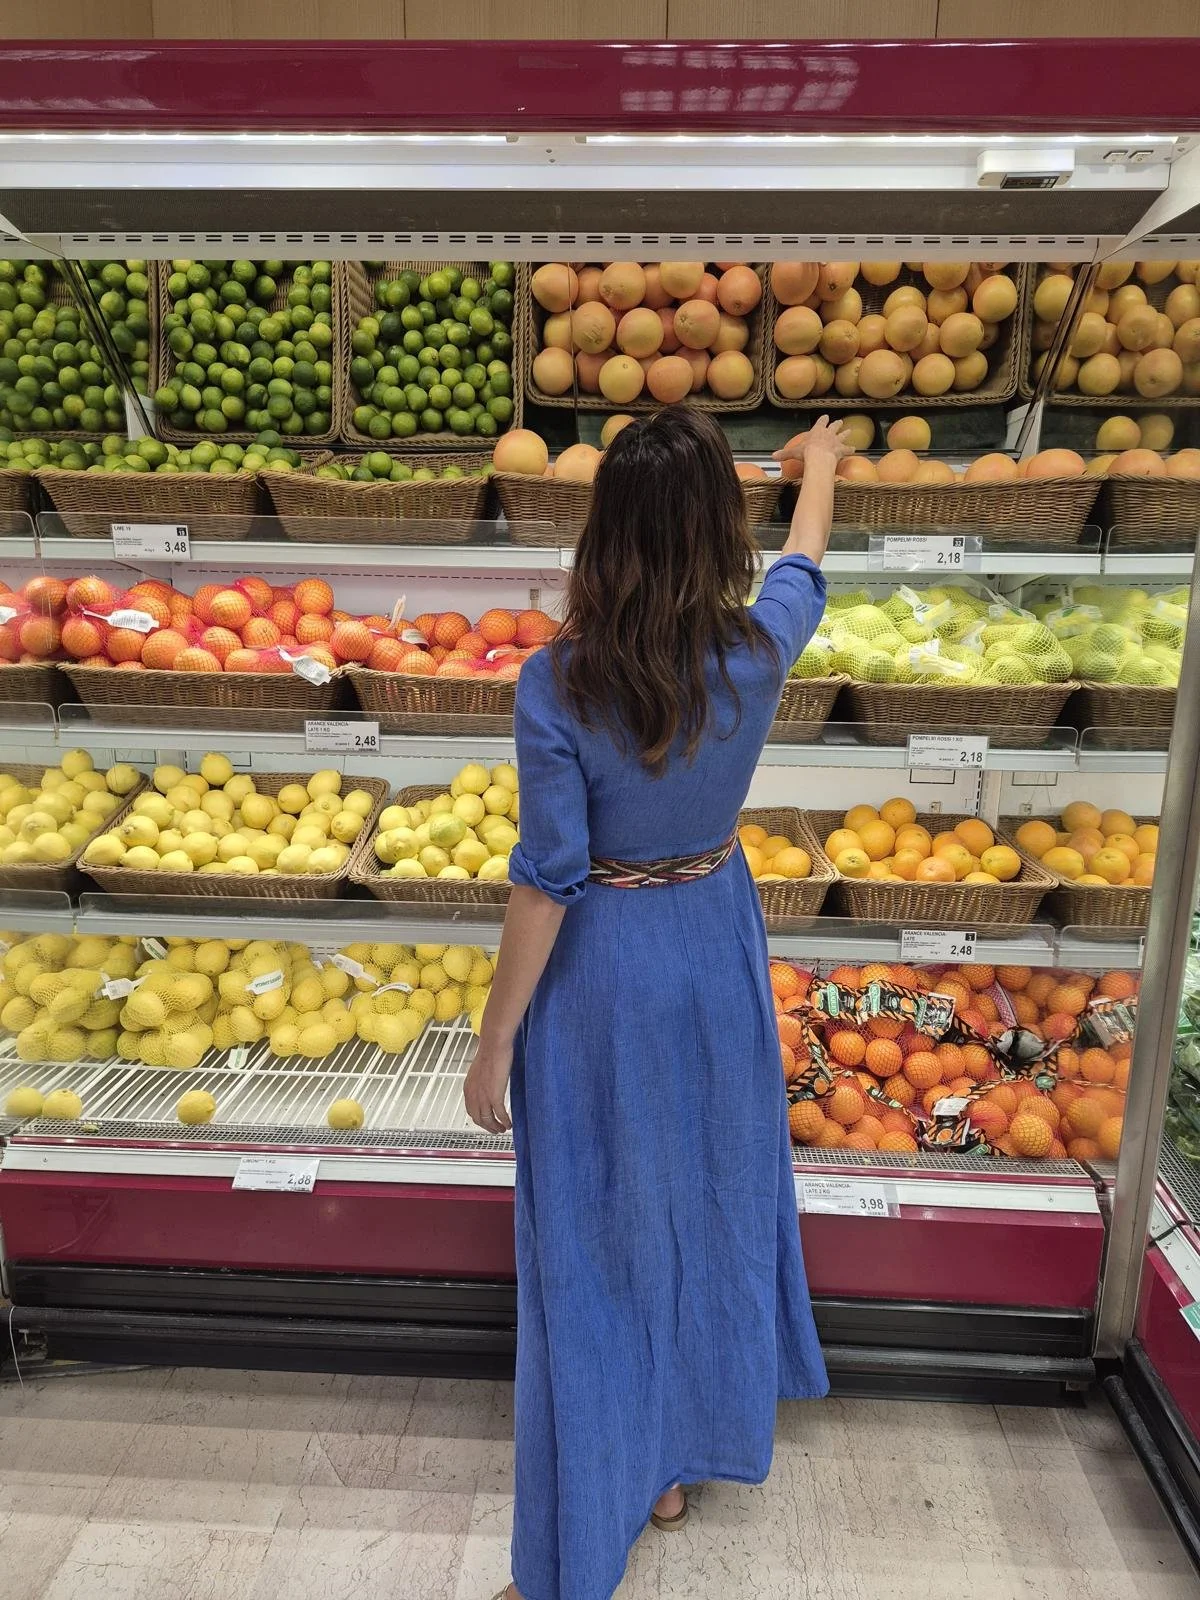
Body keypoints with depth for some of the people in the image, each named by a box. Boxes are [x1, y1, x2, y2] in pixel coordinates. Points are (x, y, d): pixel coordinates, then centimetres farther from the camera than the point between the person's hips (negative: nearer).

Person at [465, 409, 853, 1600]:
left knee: (592, 1245, 11)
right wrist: (818, 462, 33)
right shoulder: (756, 653, -12)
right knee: (707, 1205, 23)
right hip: (716, 947, 4)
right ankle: (676, 1462, 46)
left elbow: (546, 878, -18)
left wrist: (494, 1042, -6)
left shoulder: (557, 683, -21)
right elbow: (805, 557, 11)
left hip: (600, 971, -3)